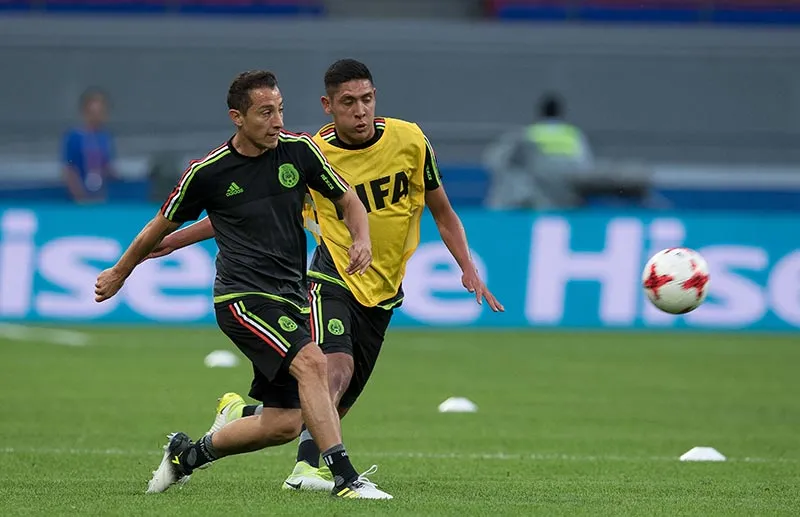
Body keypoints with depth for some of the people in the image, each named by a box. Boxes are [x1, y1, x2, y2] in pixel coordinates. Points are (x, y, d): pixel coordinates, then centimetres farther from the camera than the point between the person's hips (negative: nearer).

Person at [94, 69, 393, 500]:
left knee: (285, 423, 2)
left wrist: (361, 239, -7)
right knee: (311, 362, -30)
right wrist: (119, 273, 23)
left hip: (290, 298, 5)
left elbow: (348, 200, 15)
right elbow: (163, 225, 11)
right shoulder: (208, 172, -5)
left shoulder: (300, 150, 2)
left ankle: (188, 453, 25)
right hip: (241, 297, -5)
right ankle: (344, 477, -33)